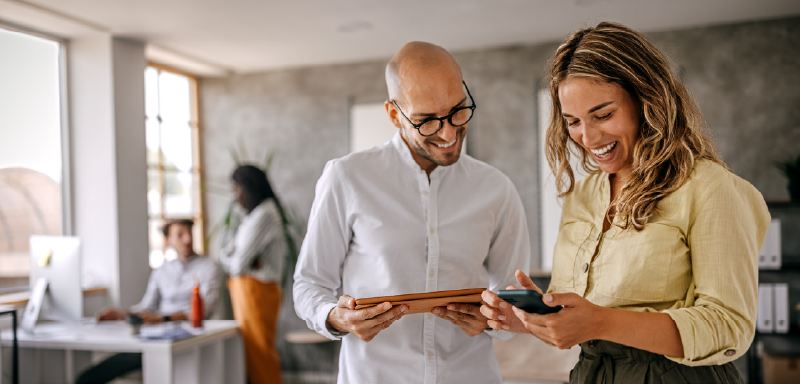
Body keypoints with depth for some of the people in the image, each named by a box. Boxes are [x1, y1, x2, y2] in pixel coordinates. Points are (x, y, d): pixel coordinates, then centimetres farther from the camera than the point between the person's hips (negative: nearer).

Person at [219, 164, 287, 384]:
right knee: (252, 350, 13)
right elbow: (224, 255, 13)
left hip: (256, 290, -9)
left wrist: (229, 259, 4)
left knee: (259, 351, -3)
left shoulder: (264, 215, -15)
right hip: (245, 290, 9)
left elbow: (239, 264, -17)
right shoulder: (252, 215, 16)